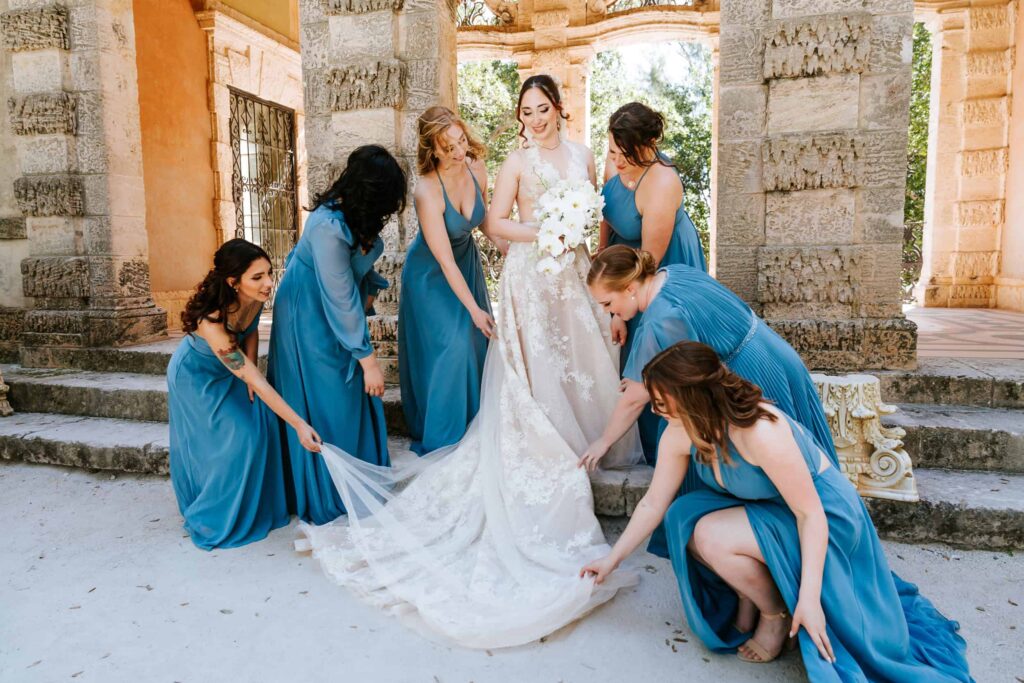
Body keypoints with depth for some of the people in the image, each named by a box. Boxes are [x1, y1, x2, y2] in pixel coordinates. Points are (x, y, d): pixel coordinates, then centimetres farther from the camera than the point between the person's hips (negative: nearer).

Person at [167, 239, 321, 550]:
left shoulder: (255, 297, -24)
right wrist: (299, 425, -39)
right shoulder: (211, 322, -41)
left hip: (232, 366, 6)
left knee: (260, 425, -3)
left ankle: (256, 508, 15)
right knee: (231, 441, -9)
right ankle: (214, 522, 12)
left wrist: (248, 370, -11)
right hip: (198, 377, -6)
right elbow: (256, 381, -39)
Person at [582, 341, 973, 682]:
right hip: (769, 509, 7)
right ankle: (746, 599, 7)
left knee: (712, 536, -28)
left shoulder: (760, 432, -36)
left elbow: (811, 513, -28)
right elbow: (654, 502, -4)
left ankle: (778, 614, 0)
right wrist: (612, 560, 1)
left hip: (825, 515, -7)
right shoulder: (680, 433, -14)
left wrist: (809, 597, -28)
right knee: (683, 517, -15)